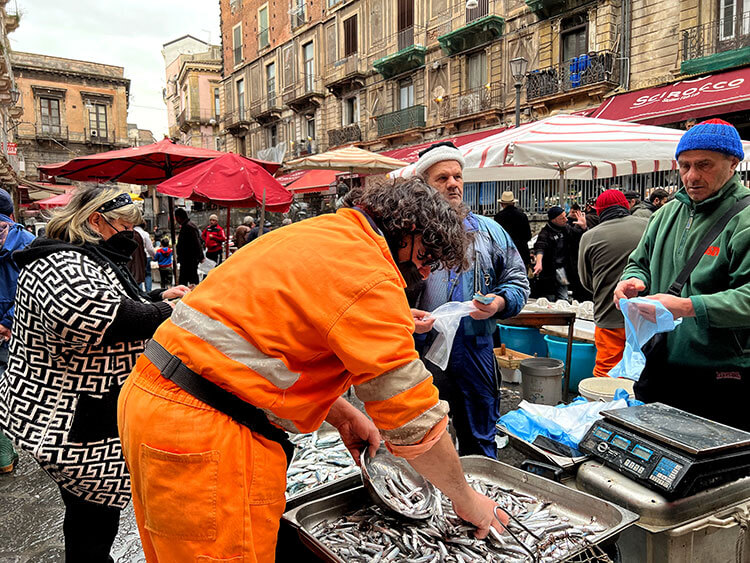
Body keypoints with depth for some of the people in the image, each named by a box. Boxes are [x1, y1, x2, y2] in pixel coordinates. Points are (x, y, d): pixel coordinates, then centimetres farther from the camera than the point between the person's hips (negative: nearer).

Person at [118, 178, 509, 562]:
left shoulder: (318, 234, 14)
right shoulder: (370, 275, -17)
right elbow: (415, 418, -14)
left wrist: (344, 417, 17)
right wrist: (466, 501, 3)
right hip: (201, 434, -10)